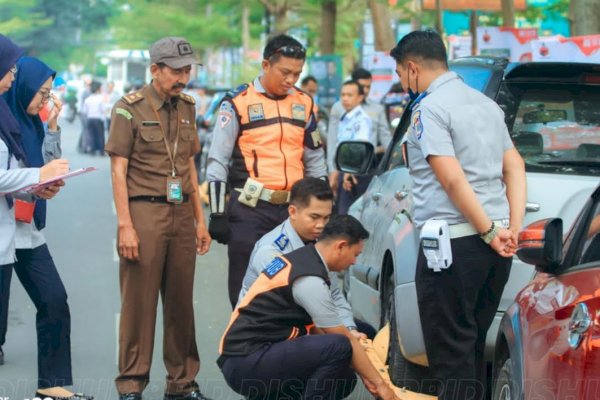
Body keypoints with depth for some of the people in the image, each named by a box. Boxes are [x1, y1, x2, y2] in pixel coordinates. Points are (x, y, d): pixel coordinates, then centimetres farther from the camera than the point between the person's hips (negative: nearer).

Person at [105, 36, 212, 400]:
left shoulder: (187, 108, 14)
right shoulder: (130, 109, -4)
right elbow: (119, 170, -7)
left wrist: (200, 219, 16)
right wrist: (125, 225, -14)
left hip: (182, 213, 5)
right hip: (145, 210, -5)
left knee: (181, 301, 8)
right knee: (139, 302, -3)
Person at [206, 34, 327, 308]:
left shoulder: (304, 103, 10)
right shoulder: (238, 102, -4)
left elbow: (315, 160, 19)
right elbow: (217, 162, -4)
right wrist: (217, 214, -7)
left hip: (293, 210, 4)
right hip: (250, 211, -4)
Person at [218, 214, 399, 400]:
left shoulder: (301, 259, 11)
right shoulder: (310, 280, -17)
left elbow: (314, 327, 19)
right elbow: (344, 339, -11)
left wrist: (365, 374, 15)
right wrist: (379, 383, -1)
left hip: (246, 357, 10)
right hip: (245, 364, -10)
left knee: (342, 377, 7)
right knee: (339, 347, -22)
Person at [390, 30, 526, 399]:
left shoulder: (429, 108, -9)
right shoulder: (486, 104, 17)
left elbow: (452, 179, -18)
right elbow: (515, 168, 14)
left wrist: (490, 231, -14)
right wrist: (513, 229, 5)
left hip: (454, 242, -8)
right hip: (494, 245, 8)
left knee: (450, 353, -3)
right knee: (473, 345, 17)